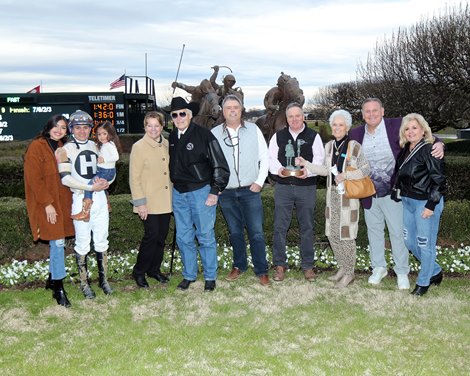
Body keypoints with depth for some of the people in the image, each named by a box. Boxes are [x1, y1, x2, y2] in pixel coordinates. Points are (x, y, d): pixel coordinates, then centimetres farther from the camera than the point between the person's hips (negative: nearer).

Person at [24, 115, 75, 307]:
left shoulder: (61, 147, 11)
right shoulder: (37, 147, -11)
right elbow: (34, 178, -15)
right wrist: (47, 203, -18)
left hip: (62, 201, 7)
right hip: (46, 204, -7)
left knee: (57, 242, 13)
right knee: (58, 242, -8)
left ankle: (52, 279, 29)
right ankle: (58, 288, 1)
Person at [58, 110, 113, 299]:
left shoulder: (94, 146, 11)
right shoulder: (66, 150, -6)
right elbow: (66, 178, -13)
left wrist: (104, 181, -3)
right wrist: (91, 187, -17)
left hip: (99, 197, 5)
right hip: (80, 199, -5)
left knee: (101, 241, 11)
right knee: (83, 244, 1)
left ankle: (103, 279, 23)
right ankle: (84, 283, 14)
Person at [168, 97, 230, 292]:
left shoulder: (204, 135, -11)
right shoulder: (172, 137, 6)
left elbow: (220, 166, -10)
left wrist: (215, 192, -12)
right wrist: (175, 185, 13)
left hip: (201, 191, -5)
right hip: (178, 193, 6)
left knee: (205, 237, 2)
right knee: (183, 237, 12)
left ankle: (210, 277, 16)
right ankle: (189, 274, 26)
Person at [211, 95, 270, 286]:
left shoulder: (253, 130, 2)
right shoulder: (214, 133, 2)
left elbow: (264, 157, 5)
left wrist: (259, 182, -3)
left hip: (250, 191, -1)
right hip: (226, 192, 1)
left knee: (256, 232, -2)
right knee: (235, 232, 12)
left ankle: (261, 270, 10)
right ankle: (239, 265, 28)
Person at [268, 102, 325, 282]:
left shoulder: (313, 136, 4)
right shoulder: (278, 136, 10)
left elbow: (319, 159, -2)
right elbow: (271, 158, 5)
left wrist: (308, 171, -21)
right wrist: (278, 169, -16)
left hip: (307, 187, -1)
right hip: (283, 187, 1)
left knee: (307, 227, 7)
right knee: (280, 226, 1)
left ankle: (308, 265, 18)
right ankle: (280, 265, 12)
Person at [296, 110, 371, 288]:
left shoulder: (354, 146, -11)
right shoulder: (329, 146, 8)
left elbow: (366, 170, -10)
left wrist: (345, 175, -20)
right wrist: (306, 164, 6)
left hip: (348, 196, -6)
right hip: (332, 195, 6)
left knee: (346, 235, -1)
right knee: (332, 233, 11)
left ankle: (349, 273, 15)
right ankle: (342, 268, 29)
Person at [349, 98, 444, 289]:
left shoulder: (396, 126, -10)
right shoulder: (356, 133, 0)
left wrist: (438, 144, -27)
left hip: (392, 192, -4)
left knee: (397, 232, 5)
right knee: (374, 231, 16)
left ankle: (402, 272, 21)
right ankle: (379, 268, 33)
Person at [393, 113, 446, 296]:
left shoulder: (429, 150, -13)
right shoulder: (405, 150, 8)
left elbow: (438, 179, -16)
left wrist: (431, 205, -18)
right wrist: (399, 195, 10)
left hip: (425, 203, -8)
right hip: (408, 202, 8)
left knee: (425, 243, 2)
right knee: (409, 241, 16)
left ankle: (423, 282, 19)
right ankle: (435, 272, 34)